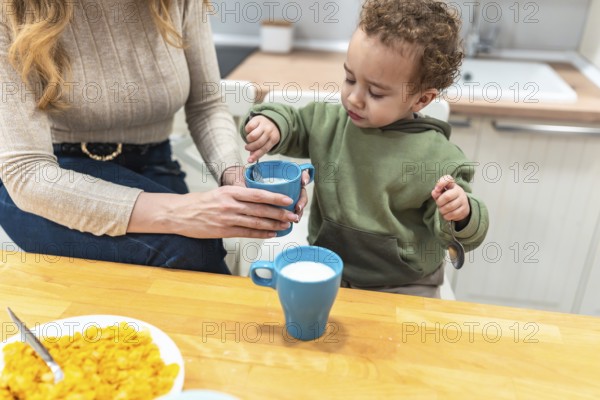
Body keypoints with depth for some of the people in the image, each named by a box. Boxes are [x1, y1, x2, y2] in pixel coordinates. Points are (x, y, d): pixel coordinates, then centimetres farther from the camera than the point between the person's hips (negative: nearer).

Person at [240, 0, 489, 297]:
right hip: (326, 270, 3)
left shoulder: (438, 159, -16)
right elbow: (292, 123, 11)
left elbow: (457, 234, -7)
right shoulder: (329, 122, -5)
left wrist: (461, 214, -29)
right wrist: (271, 123, -12)